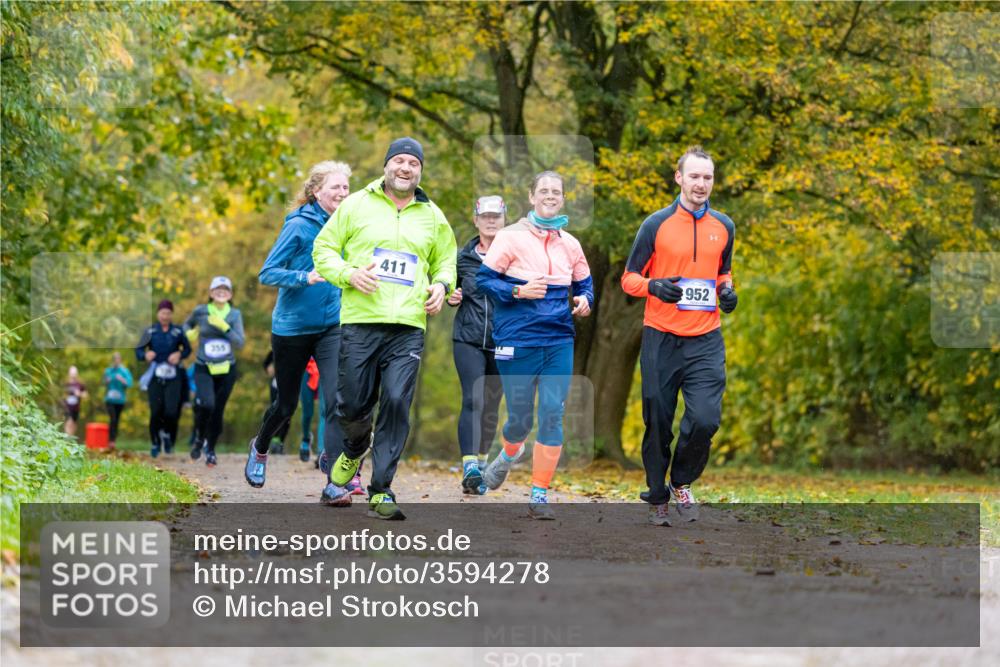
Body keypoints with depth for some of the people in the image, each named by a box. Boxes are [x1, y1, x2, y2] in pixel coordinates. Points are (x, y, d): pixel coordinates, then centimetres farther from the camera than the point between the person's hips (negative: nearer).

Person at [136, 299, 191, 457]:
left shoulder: (178, 332, 1)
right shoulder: (150, 331, 2)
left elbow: (188, 349, 13)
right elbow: (138, 351, 3)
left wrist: (180, 354, -7)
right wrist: (145, 355, -19)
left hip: (173, 377, 0)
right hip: (155, 377, 0)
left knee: (171, 412, -13)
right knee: (155, 413, -3)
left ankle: (167, 434, 18)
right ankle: (155, 443, 18)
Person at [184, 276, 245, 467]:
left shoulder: (235, 315, -1)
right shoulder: (200, 311, -3)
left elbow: (240, 343, -9)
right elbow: (187, 324, 18)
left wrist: (224, 327, -21)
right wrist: (188, 333, -4)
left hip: (226, 370, 2)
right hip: (204, 369, -2)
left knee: (218, 411, 6)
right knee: (206, 405, -24)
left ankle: (211, 450, 26)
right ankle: (200, 438, 4)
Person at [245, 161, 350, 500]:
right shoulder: (299, 226, -12)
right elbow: (267, 273, -14)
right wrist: (305, 278, -28)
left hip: (332, 328, 3)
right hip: (292, 328, -3)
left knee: (338, 399, -16)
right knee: (286, 404, 13)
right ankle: (260, 448, 46)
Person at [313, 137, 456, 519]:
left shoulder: (432, 216, 15)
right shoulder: (357, 205, 6)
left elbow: (446, 261, 28)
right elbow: (324, 249, 8)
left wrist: (441, 285, 6)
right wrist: (348, 273, -10)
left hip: (408, 328, 1)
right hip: (361, 322, -1)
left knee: (396, 405, -9)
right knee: (352, 405, 1)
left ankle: (381, 491, -3)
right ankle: (355, 449, 37)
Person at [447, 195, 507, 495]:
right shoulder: (464, 256, 7)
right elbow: (452, 287, 22)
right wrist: (451, 297, 0)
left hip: (503, 342, 0)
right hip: (468, 338, 0)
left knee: (491, 406, 7)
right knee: (473, 400, -15)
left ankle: (481, 464, 22)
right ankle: (469, 468, -23)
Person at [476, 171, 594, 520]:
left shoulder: (569, 243, 9)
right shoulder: (511, 237, -4)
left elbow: (584, 283, 20)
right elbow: (484, 279, -5)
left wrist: (585, 300, -2)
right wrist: (519, 291, -18)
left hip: (559, 340, 3)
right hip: (517, 340, -3)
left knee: (552, 415, -5)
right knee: (520, 418, 4)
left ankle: (539, 495, 3)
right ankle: (509, 455, 41)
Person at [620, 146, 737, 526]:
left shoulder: (724, 227, 9)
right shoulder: (656, 225, -2)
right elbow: (630, 279, 2)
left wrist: (727, 289, 2)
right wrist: (654, 286, -19)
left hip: (706, 341, 2)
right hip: (661, 338, -2)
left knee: (705, 419, -13)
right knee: (658, 425, 5)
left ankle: (682, 483, 13)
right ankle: (658, 499, 23)